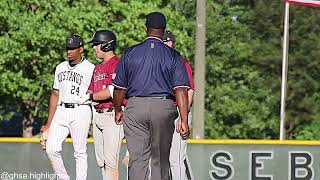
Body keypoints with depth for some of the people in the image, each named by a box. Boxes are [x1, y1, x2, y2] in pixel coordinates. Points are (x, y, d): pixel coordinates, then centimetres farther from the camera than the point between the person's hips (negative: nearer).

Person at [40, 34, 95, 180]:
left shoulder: (90, 69, -2)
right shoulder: (60, 68, 17)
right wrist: (48, 124, 16)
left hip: (80, 111, -5)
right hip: (61, 111, 6)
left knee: (80, 152, -4)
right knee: (51, 149, -4)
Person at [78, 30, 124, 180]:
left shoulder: (116, 65, -11)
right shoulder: (97, 68, 19)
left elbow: (112, 91, -20)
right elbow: (90, 91, 21)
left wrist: (90, 97, -10)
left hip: (112, 115, -10)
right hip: (97, 115, 10)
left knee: (110, 160, -13)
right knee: (101, 160, 10)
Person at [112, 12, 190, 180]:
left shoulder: (130, 53, 4)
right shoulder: (173, 56, 1)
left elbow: (119, 88, 7)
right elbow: (181, 90, -7)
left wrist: (118, 111, 22)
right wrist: (184, 119, -8)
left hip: (135, 107, 0)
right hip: (164, 108, 0)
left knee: (137, 159, -2)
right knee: (160, 160, 10)